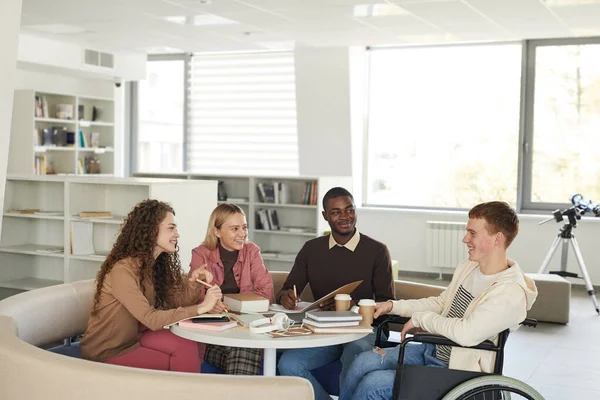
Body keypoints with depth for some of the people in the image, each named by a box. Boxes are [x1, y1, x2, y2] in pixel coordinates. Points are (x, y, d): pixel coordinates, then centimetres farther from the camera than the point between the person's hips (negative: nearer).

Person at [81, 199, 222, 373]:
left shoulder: (155, 264, 5)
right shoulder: (123, 269, -23)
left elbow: (175, 302, 1)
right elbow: (151, 319, -28)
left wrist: (193, 281, -18)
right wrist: (201, 308, -27)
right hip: (107, 353, -8)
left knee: (188, 345, -15)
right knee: (184, 357, -17)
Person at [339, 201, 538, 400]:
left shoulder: (511, 292, -23)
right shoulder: (468, 266, 4)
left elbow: (467, 333, -33)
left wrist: (420, 319, -18)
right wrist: (392, 306, 8)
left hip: (456, 371, -8)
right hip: (432, 350, 8)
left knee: (372, 384, -18)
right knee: (363, 362, -8)